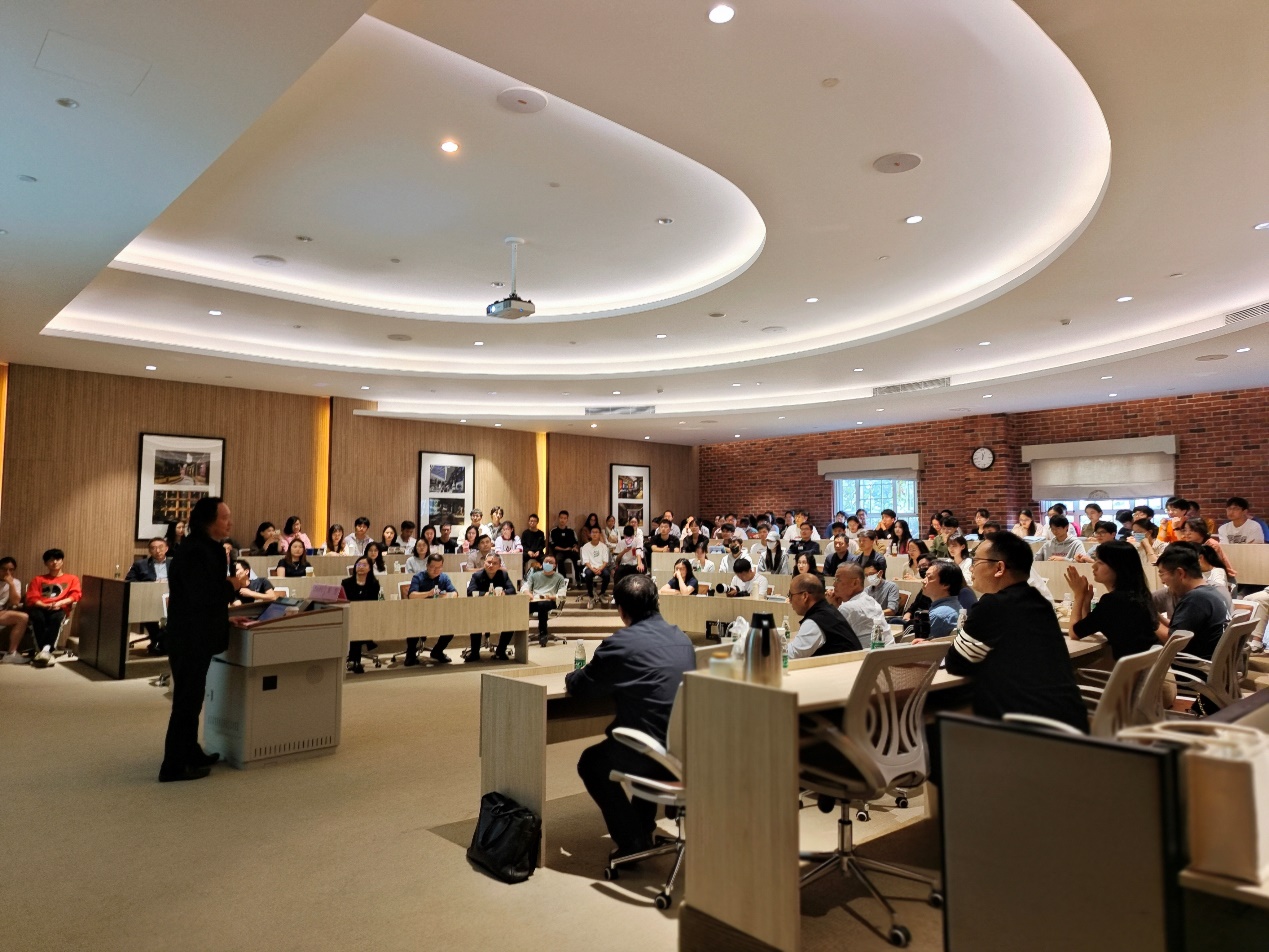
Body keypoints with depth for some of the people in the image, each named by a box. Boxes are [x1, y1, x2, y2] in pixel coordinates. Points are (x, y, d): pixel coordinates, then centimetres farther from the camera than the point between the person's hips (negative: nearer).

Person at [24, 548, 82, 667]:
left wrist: (59, 603, -13)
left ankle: (46, 650, -54)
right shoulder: (38, 579, 30)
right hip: (40, 608, 1)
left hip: (59, 609, -1)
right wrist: (46, 605, -10)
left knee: (56, 618, -40)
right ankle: (43, 651, -45)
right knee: (37, 618, -38)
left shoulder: (72, 579, 27)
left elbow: (75, 595, 8)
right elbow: (31, 598, 13)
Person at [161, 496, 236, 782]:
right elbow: (203, 595, -30)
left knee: (190, 698, 20)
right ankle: (174, 766, 8)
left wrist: (223, 615, 10)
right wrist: (232, 586, -15)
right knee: (187, 700, -2)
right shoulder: (196, 551, -21)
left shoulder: (205, 548, 12)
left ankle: (190, 754, 33)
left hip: (195, 635, 11)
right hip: (191, 638, -11)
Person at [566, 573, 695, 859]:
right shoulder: (682, 638, 8)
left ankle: (632, 841, 22)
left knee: (590, 763, 23)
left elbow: (579, 688, -3)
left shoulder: (621, 643, -12)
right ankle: (643, 830, 44)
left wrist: (572, 676, 20)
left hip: (652, 751, -7)